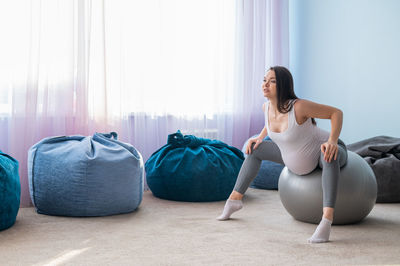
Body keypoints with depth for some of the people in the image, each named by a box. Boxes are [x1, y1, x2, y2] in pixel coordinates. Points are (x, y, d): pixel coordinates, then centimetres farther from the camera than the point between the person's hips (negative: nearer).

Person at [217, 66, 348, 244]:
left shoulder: (299, 106, -32)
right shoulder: (267, 107, -11)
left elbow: (336, 112, -25)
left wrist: (332, 141, -39)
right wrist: (260, 137, 3)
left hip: (323, 152, -7)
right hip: (298, 162, 8)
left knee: (330, 157, -44)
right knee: (255, 149, 10)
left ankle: (326, 221, -51)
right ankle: (234, 199, 15)